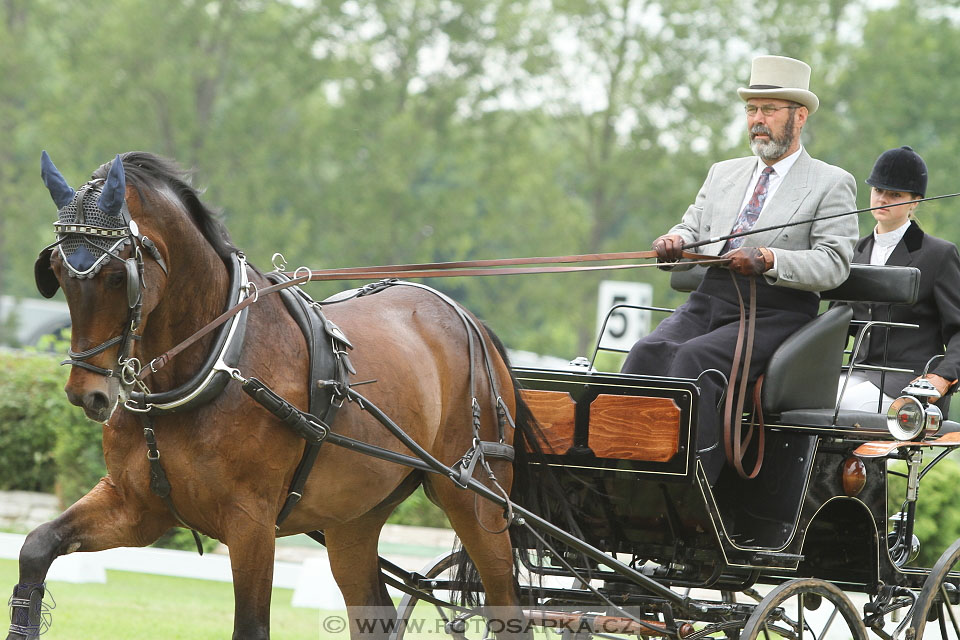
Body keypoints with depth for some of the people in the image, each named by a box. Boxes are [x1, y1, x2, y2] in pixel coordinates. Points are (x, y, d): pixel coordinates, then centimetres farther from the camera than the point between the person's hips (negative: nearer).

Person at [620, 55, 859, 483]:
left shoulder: (831, 184, 5)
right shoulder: (722, 174, 25)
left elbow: (834, 264, -6)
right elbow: (693, 227, 22)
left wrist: (769, 261, -22)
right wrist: (677, 241, -5)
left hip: (775, 312, -5)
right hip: (708, 302, 5)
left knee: (694, 359, -33)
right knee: (646, 353, -26)